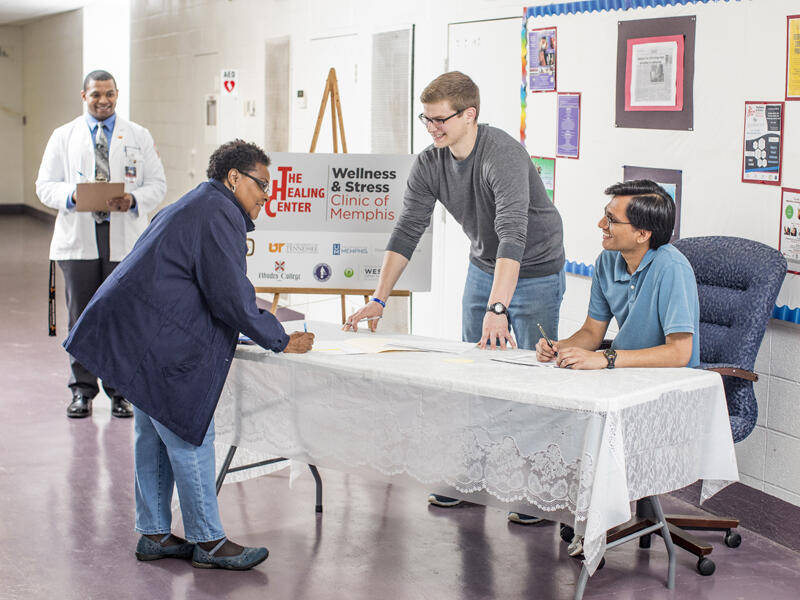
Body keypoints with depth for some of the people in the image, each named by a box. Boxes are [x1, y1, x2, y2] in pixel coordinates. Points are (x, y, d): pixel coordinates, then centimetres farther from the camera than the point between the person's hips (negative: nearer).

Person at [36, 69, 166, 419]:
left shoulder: (139, 137, 10)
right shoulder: (63, 137, 10)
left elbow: (158, 186, 6)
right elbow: (45, 186, 6)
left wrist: (133, 200, -14)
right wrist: (73, 195, -15)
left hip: (125, 238, 0)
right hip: (78, 238, 0)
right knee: (81, 316, 3)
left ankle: (119, 390, 11)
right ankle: (82, 390, 13)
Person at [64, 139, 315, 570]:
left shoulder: (196, 206, 22)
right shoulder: (217, 213, -13)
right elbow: (231, 296, -18)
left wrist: (261, 327, 22)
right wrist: (281, 341, -7)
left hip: (138, 336, 11)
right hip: (157, 341, -11)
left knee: (155, 434, 14)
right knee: (190, 436, -5)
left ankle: (154, 534, 22)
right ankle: (208, 542, 2)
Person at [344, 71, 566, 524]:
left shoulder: (503, 154, -30)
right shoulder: (430, 164, -8)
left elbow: (512, 234, -39)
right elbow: (407, 231, -6)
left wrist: (498, 309, -48)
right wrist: (379, 299, -13)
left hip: (535, 274, -7)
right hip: (483, 268, 7)